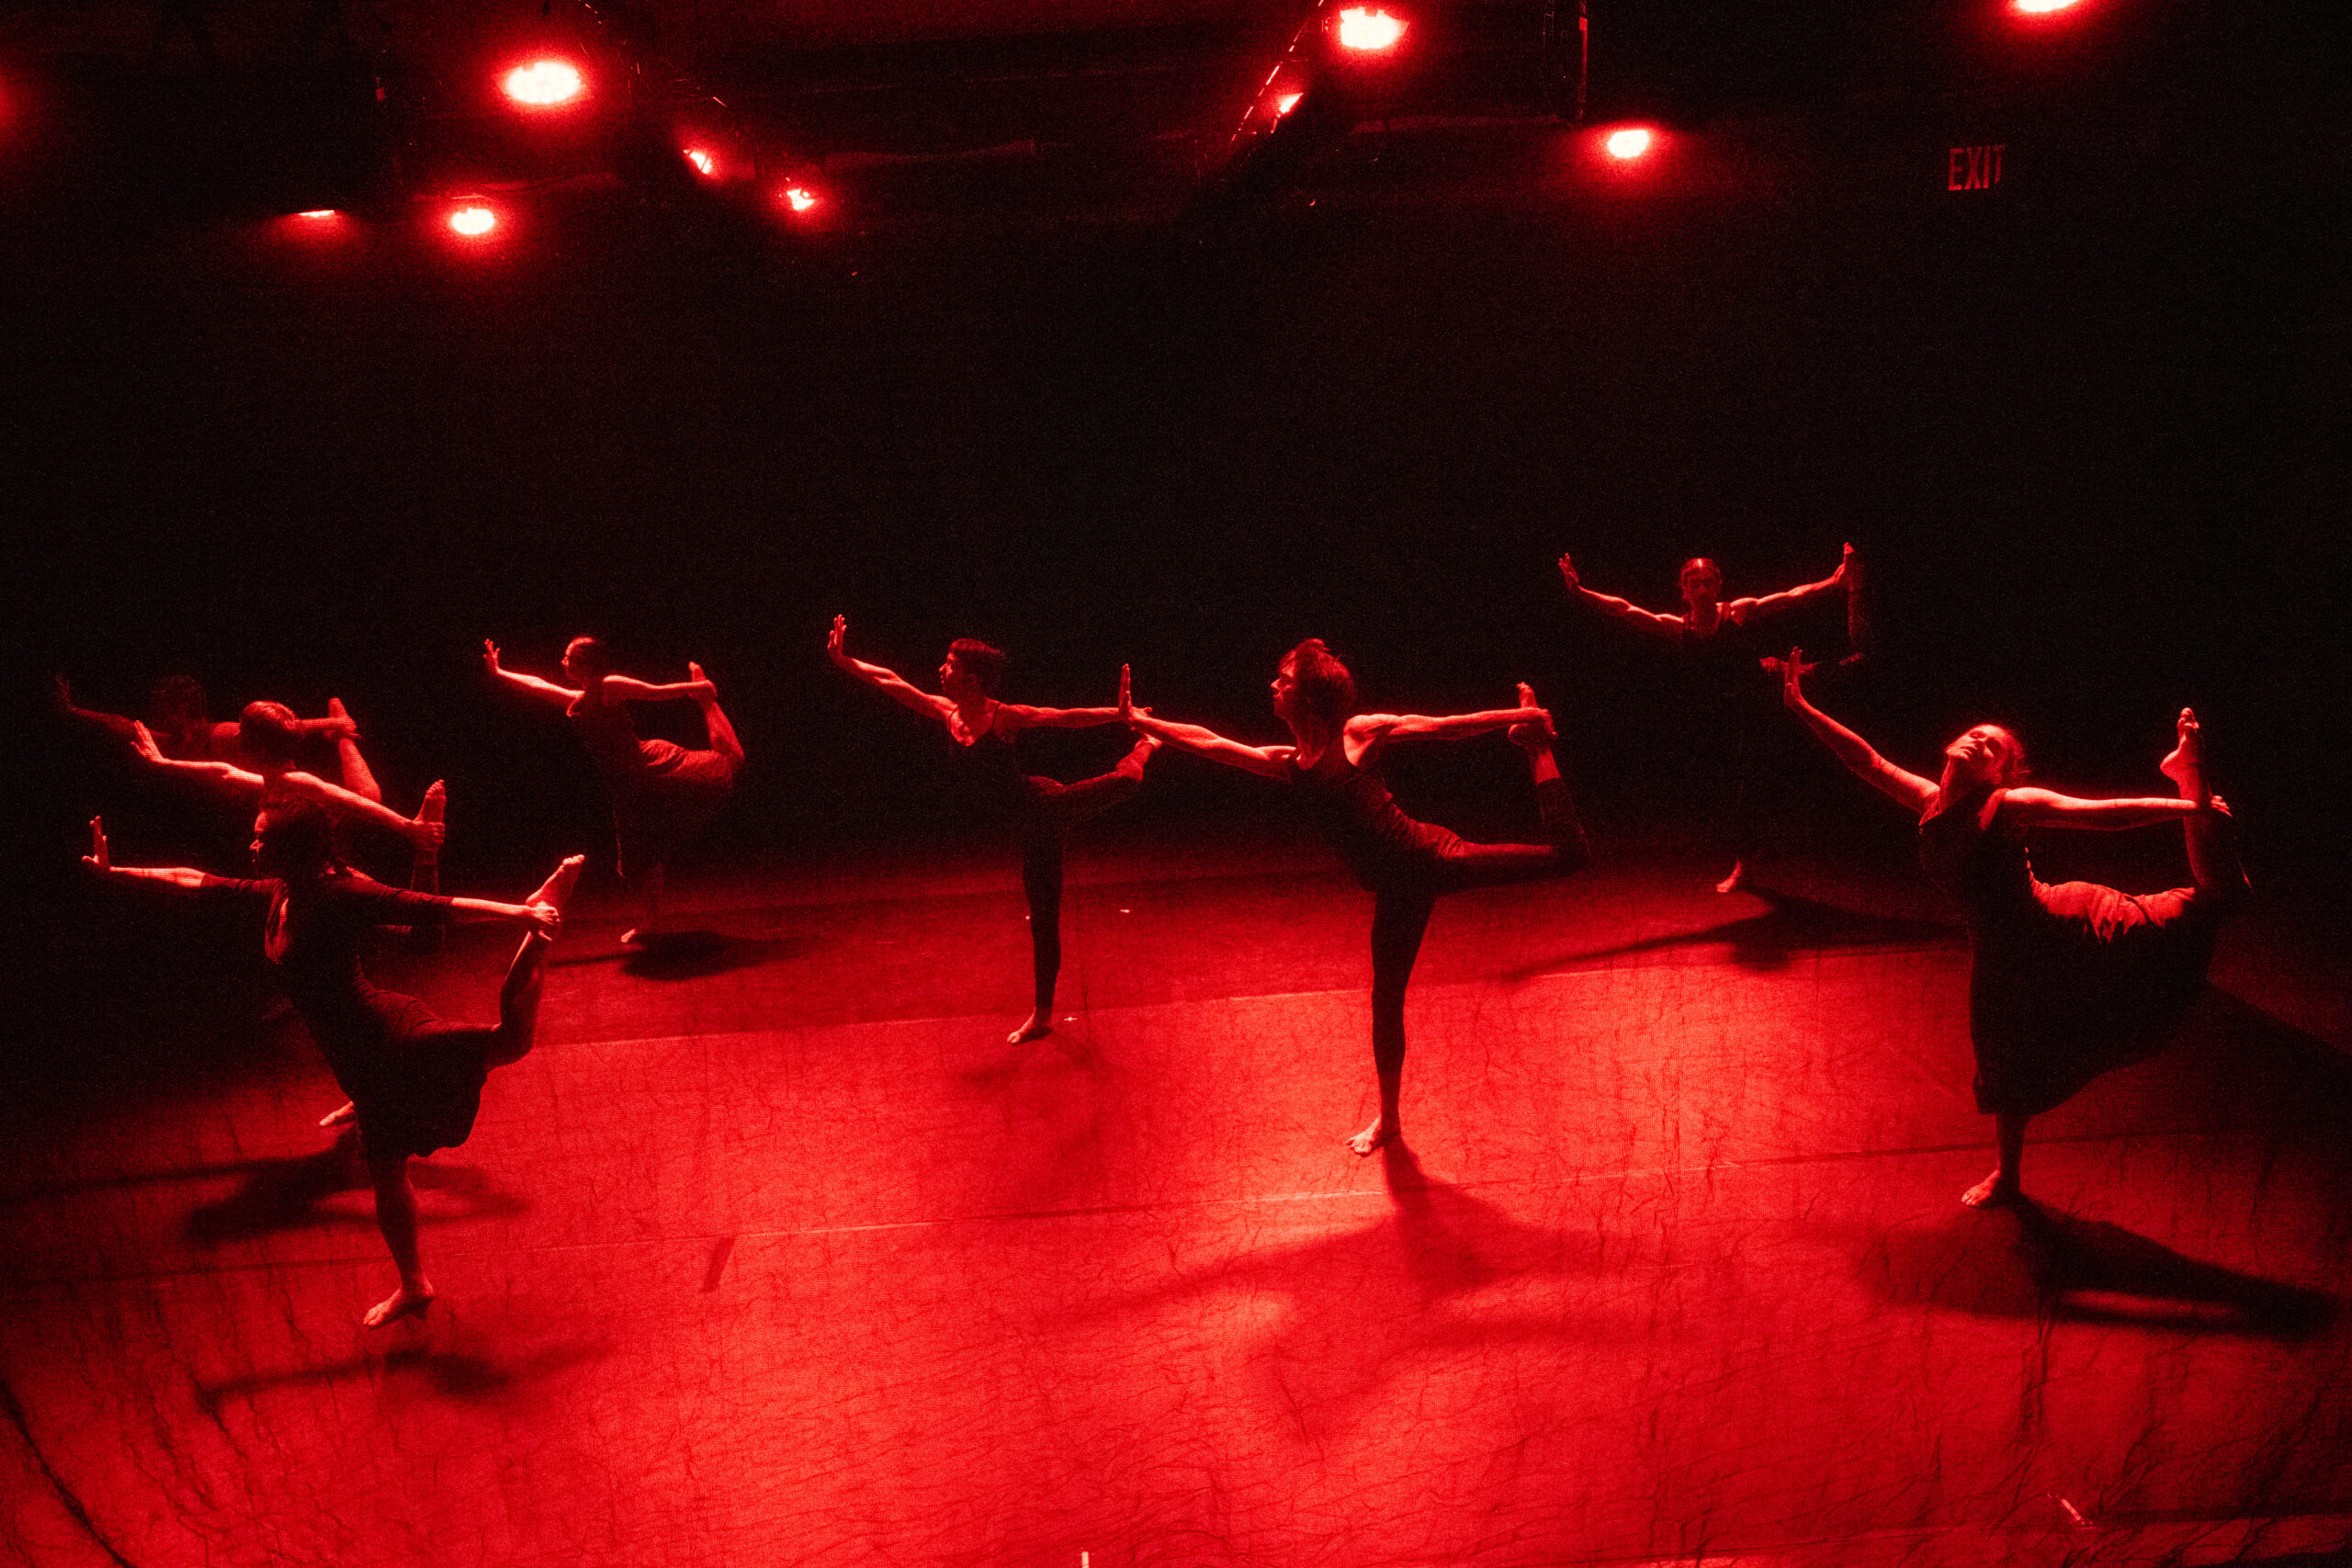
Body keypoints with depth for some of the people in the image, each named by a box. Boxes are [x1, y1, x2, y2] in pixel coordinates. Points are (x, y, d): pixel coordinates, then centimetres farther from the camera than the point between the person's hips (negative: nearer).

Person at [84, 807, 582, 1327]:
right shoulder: (278, 893, 7)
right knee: (386, 1174, 19)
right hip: (361, 1059, 7)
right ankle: (413, 1288, 35)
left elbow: (433, 907, -24)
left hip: (391, 1039, -7)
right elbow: (199, 881, 20)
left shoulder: (340, 895, -18)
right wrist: (115, 871, 26)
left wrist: (519, 913, -30)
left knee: (510, 1040, -26)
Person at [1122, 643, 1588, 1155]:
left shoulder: (1358, 733, -5)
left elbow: (1447, 726, -2)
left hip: (1430, 857, -5)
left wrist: (1520, 717, -3)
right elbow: (1209, 742, 16)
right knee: (1385, 1001, 12)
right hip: (1396, 888, 5)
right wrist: (1141, 721, 16)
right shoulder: (1287, 763, 11)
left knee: (1566, 853, -14)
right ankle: (1388, 1119, 29)